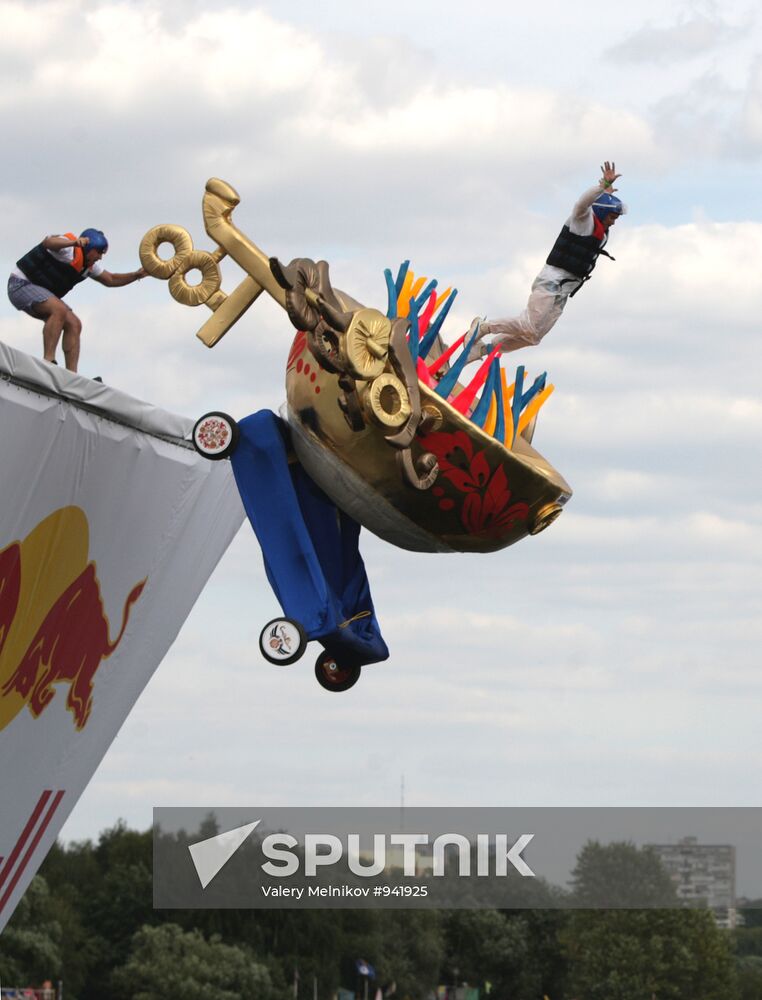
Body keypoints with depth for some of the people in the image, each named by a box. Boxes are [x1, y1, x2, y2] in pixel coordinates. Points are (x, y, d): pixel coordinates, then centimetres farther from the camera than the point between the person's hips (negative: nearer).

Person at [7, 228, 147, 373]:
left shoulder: (90, 265, 8)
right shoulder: (67, 248, -23)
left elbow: (110, 280, 22)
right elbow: (48, 243, -46)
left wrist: (136, 275, 7)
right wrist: (74, 243, -66)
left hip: (40, 292, 10)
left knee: (74, 325, -2)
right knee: (59, 310, -32)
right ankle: (48, 361, -33)